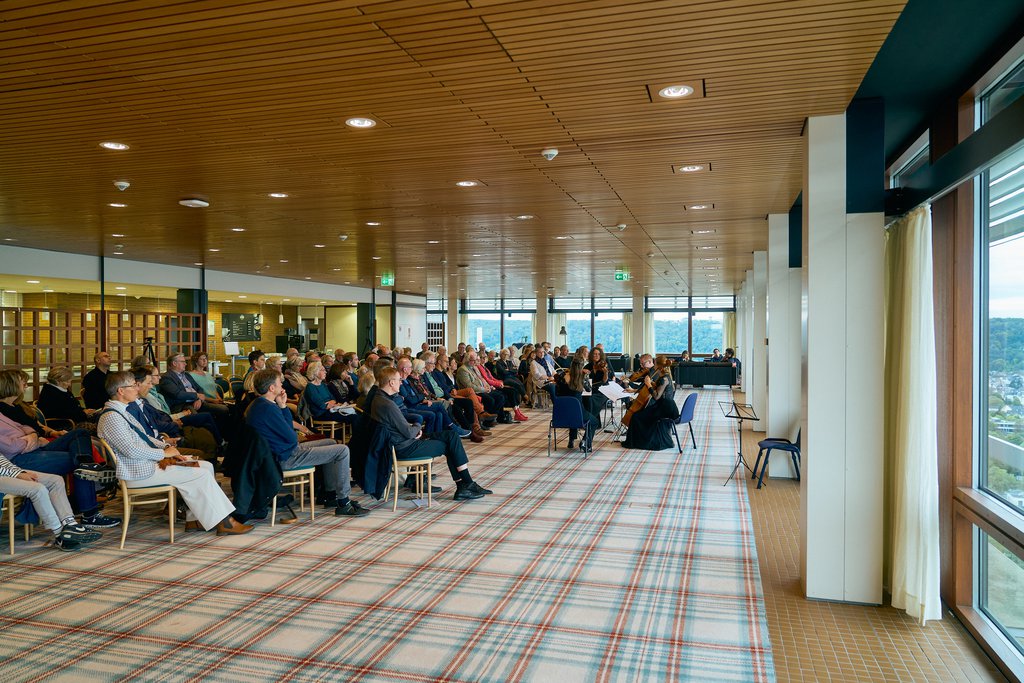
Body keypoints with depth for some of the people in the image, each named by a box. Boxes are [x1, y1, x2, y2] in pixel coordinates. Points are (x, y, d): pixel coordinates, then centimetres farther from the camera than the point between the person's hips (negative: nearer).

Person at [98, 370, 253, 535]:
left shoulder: (122, 411, 14)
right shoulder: (111, 417, -18)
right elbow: (132, 450, -26)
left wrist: (166, 446, 5)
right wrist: (164, 453, -16)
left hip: (148, 461, 10)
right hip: (139, 472, -10)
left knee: (206, 466, 2)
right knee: (201, 474, -15)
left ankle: (195, 520, 1)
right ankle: (224, 522, -5)